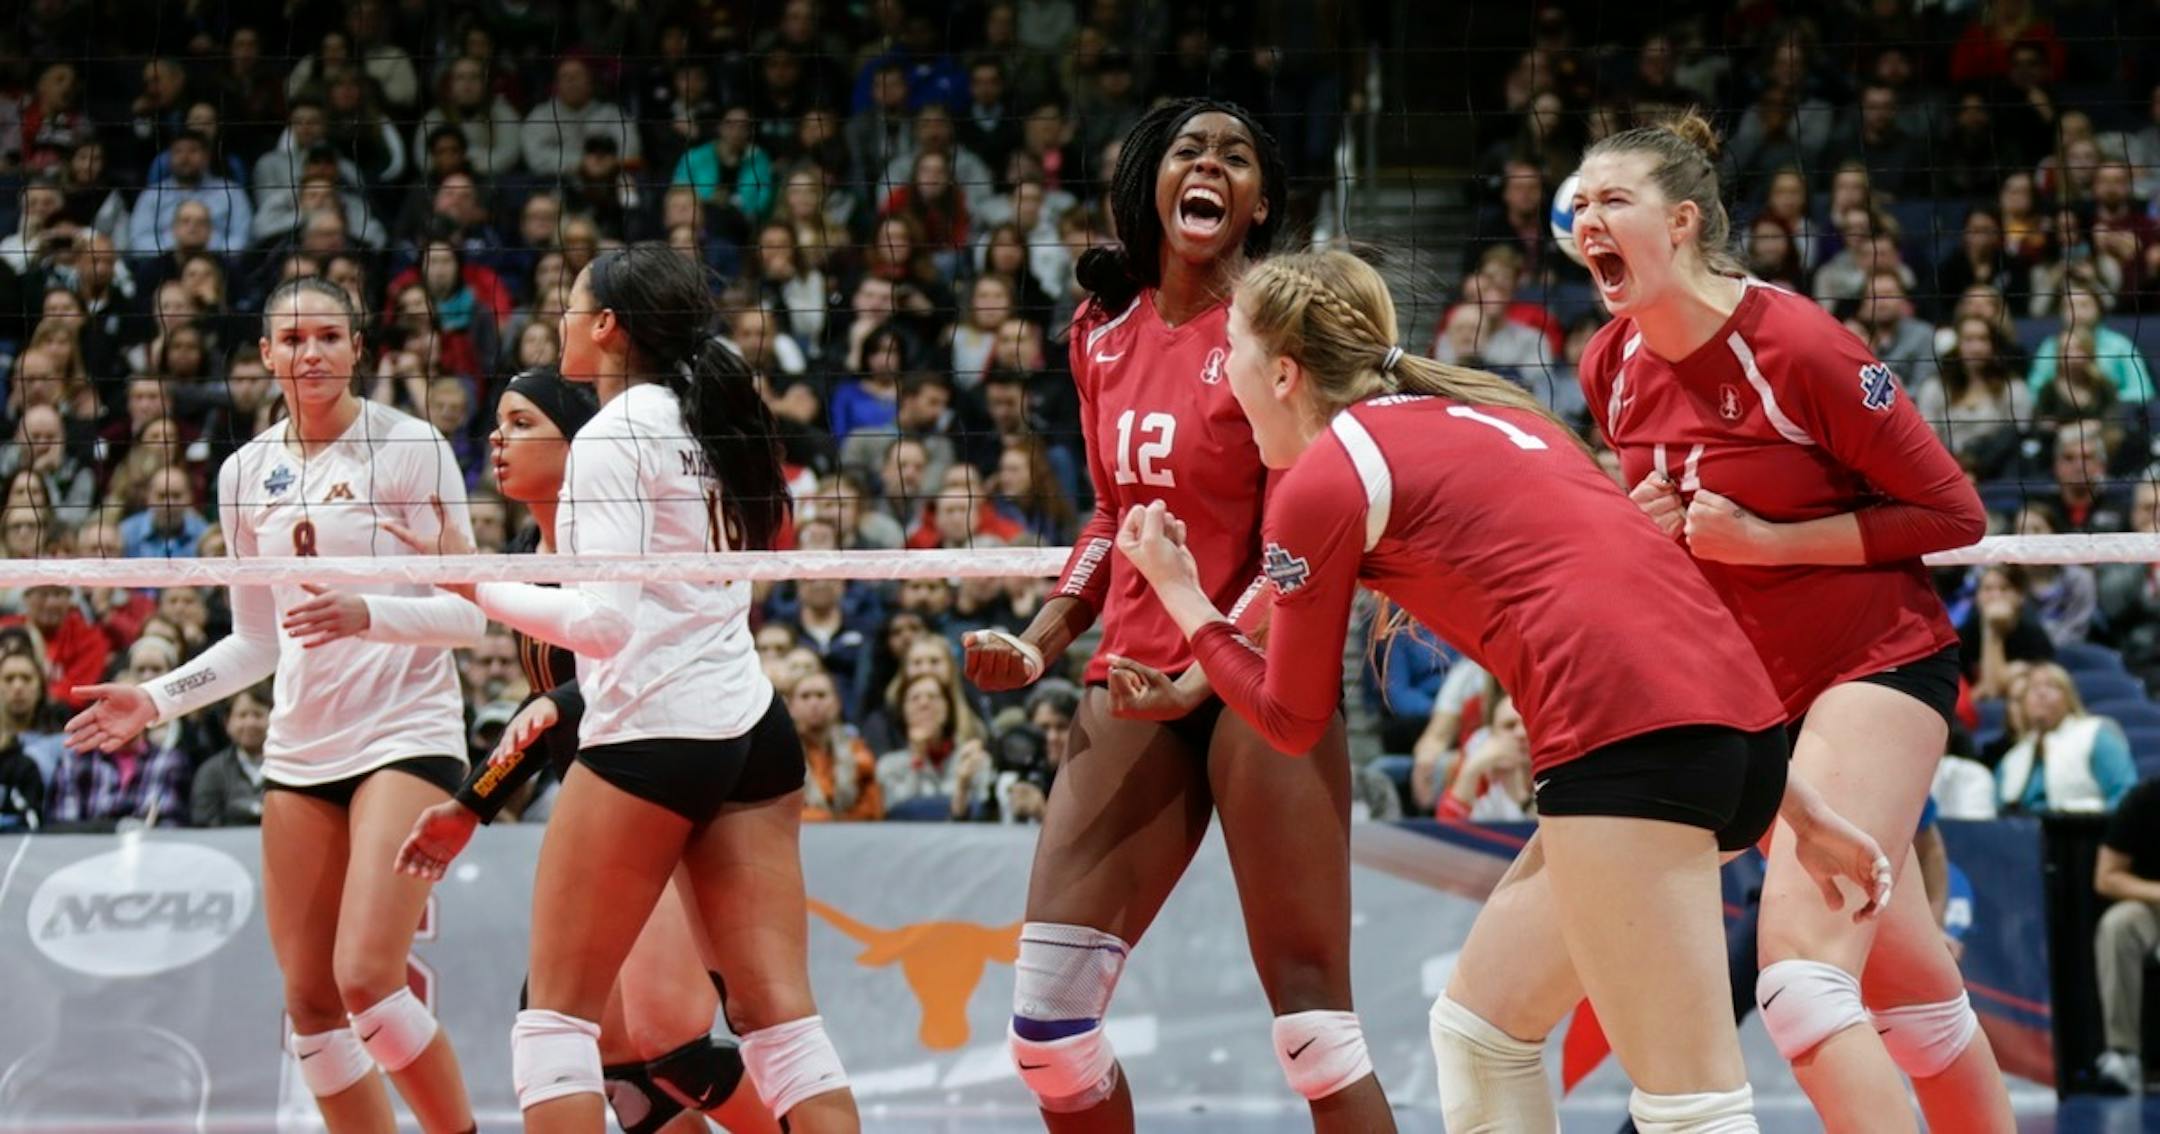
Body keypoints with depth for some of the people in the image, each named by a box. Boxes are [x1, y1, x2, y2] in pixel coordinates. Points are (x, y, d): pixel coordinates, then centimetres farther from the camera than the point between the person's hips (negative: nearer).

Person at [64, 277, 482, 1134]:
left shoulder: (409, 446, -6)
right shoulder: (246, 474, 10)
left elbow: (468, 611, -8)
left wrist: (369, 616, -25)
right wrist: (155, 702, 5)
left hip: (406, 733, -6)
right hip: (300, 748, 6)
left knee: (366, 977, -19)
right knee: (308, 999, 3)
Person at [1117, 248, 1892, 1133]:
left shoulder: (1319, 479, 3)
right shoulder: (1488, 408, 26)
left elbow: (1293, 720, 13)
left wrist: (1178, 592, 28)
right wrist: (1792, 804, 26)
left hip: (1627, 734, -9)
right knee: (1477, 1029, 20)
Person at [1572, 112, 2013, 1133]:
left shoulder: (1798, 348, -19)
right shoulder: (1610, 369, 1)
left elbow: (1954, 513, -15)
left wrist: (1765, 539, -20)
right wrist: (1639, 526, -6)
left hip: (1876, 665, -7)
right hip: (1743, 691, 7)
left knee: (1798, 964, -23)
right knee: (1912, 989, 14)